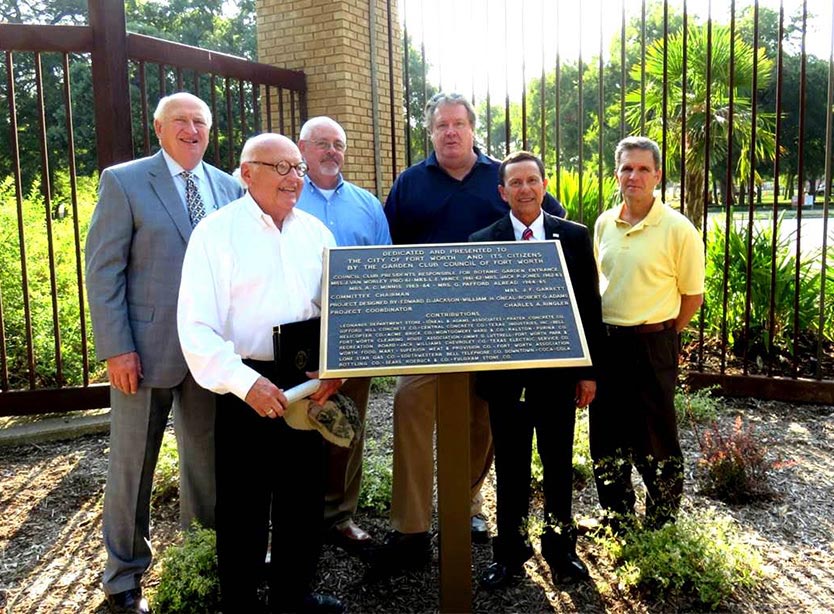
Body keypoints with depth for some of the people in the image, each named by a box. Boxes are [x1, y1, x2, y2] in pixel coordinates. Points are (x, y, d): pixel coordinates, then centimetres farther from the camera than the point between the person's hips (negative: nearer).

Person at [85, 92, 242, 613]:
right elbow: (103, 269, -7)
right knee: (133, 466, 8)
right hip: (146, 349, -3)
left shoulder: (228, 188, 9)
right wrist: (116, 348, -13)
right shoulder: (124, 181, -3)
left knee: (210, 459, 14)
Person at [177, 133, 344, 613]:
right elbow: (196, 329, -14)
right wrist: (246, 382, -24)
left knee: (305, 495, 16)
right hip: (247, 388, -5)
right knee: (244, 502, 8)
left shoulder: (316, 231, 8)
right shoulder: (217, 231, -8)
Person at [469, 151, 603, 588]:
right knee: (510, 464, 11)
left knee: (558, 461, 13)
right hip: (504, 370, 0)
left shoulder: (574, 236, 2)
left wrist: (589, 371, 1)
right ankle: (509, 550, 26)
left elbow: (589, 306, 3)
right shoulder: (482, 241, 0)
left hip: (558, 368, 1)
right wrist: (479, 371, -5)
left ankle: (560, 545, 31)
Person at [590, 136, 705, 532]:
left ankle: (662, 526, 24)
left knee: (654, 441, 4)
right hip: (605, 340, 6)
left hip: (651, 345, -5)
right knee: (606, 439, 13)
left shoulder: (678, 229, -10)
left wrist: (662, 334, 3)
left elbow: (693, 296, -4)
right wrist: (601, 331, 13)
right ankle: (617, 522, 31)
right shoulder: (604, 223, 6)